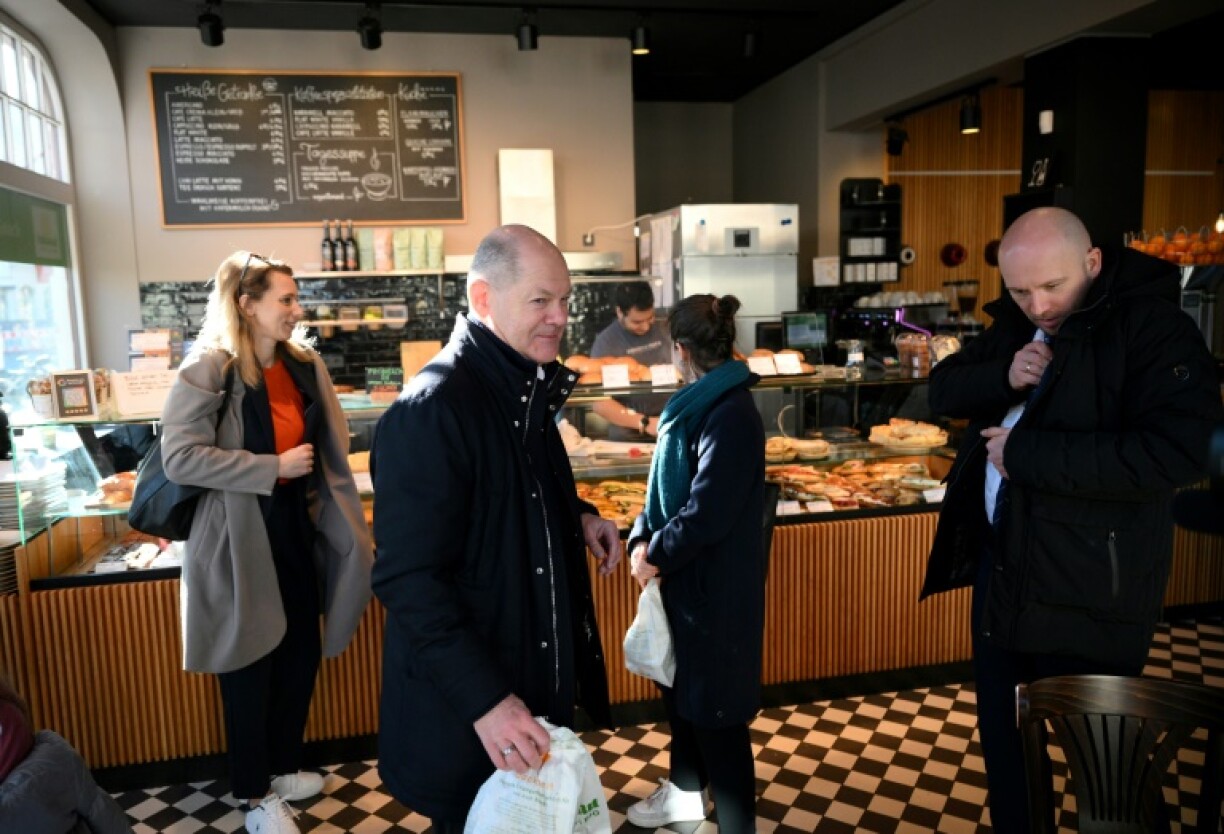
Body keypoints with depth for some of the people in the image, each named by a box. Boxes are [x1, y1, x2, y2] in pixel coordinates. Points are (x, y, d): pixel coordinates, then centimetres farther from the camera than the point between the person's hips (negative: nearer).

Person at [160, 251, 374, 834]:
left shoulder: (304, 365, 4)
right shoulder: (209, 370, -15)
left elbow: (329, 447, 14)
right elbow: (179, 457, -23)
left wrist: (345, 527, 8)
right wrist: (272, 467, -23)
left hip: (297, 525, 7)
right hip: (241, 537, -6)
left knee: (301, 653, 16)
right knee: (250, 665, 7)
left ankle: (283, 766, 38)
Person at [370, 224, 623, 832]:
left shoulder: (524, 388, 4)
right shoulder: (429, 413, -25)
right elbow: (409, 581, -26)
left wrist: (578, 517, 0)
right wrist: (484, 700, -29)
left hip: (540, 678, 9)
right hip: (466, 713, -8)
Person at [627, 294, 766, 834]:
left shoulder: (731, 414, -23)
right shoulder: (696, 403, 6)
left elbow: (708, 511, -27)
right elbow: (665, 484, 10)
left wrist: (656, 554, -14)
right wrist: (642, 540, -4)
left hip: (716, 586, -9)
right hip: (683, 577, 10)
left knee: (715, 708, 4)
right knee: (680, 687, 23)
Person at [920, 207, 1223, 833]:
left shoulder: (1155, 328, -17)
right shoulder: (1014, 324, 7)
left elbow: (1173, 454, -28)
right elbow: (942, 389, 8)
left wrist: (1025, 451, -24)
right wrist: (1003, 376, -13)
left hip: (1087, 588, -7)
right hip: (1002, 567, 7)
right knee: (1002, 735, 21)